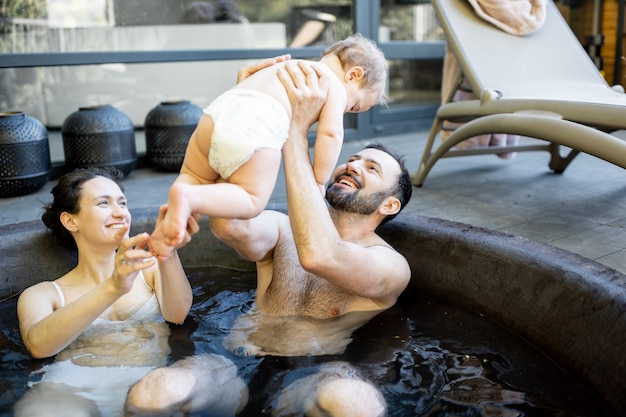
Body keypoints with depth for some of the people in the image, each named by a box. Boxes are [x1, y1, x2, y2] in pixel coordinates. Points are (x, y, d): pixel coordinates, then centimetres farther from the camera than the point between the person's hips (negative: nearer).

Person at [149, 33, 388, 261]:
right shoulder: (336, 86, 16)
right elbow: (330, 133, 1)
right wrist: (318, 182, 9)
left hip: (216, 113, 7)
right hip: (257, 129, -6)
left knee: (194, 177, 26)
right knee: (251, 201, 5)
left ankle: (171, 221, -1)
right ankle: (189, 198, -19)